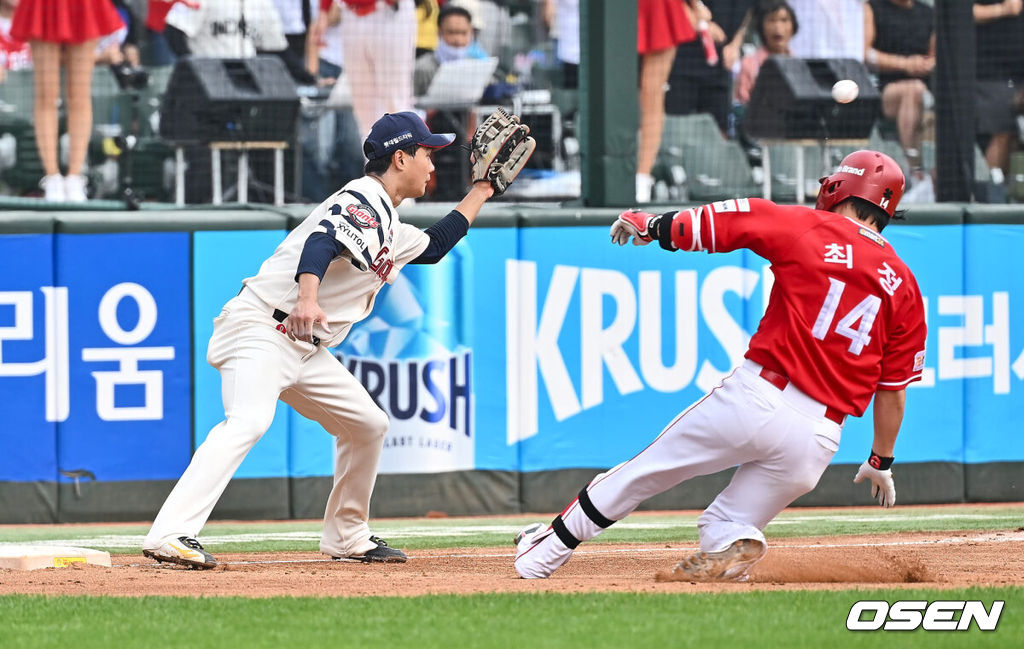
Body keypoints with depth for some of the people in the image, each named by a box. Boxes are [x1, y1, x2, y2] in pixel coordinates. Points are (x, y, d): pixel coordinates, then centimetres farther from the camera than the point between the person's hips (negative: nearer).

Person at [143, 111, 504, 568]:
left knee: (368, 425, 16)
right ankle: (171, 536, -44)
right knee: (248, 422, -31)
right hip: (261, 329, -11)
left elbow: (434, 246, 42)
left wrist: (480, 192, 41)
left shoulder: (392, 230, 21)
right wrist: (308, 299, -49)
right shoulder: (362, 202, -11)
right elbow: (322, 242, -30)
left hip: (305, 350, 11)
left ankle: (347, 538, 30)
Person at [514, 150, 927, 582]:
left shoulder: (807, 228, 1)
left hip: (757, 397, -3)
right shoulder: (904, 285, 10)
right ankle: (728, 547, -18)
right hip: (819, 440, 3)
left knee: (641, 476, 13)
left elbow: (706, 224, 4)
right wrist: (881, 461, 23)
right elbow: (893, 389, 12)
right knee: (725, 526, 16)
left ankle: (546, 549, 20)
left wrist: (648, 225, 22)